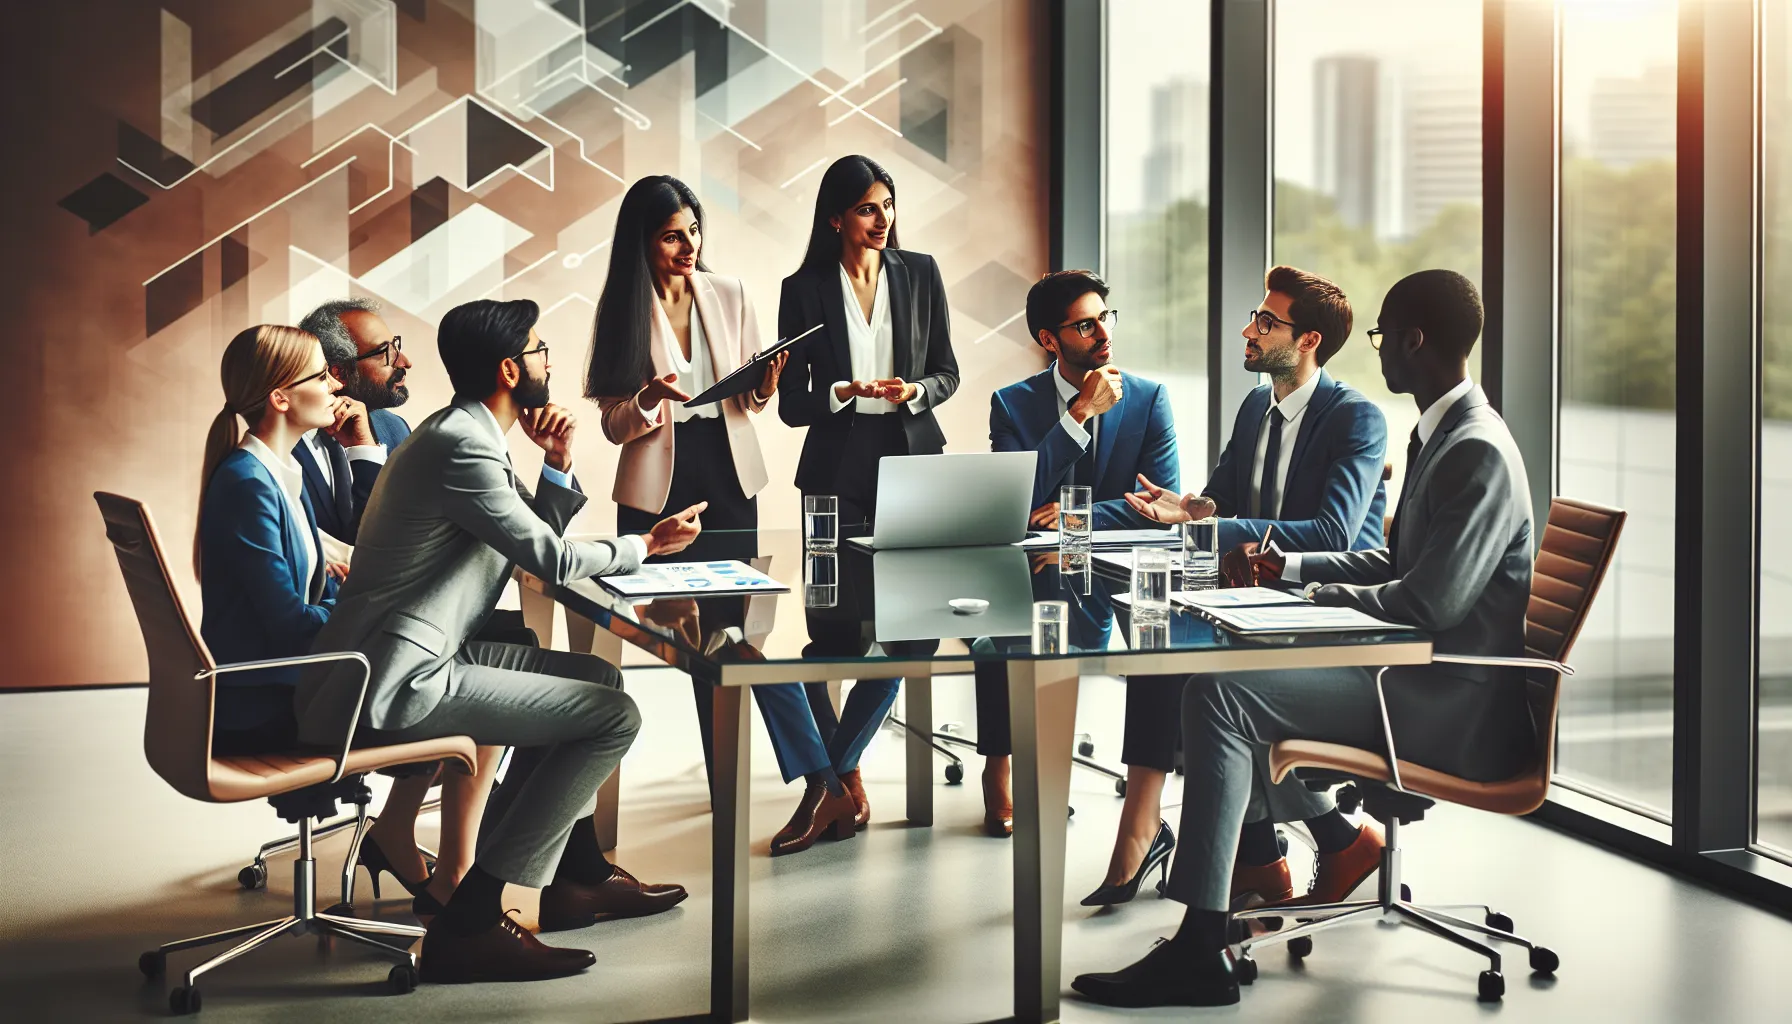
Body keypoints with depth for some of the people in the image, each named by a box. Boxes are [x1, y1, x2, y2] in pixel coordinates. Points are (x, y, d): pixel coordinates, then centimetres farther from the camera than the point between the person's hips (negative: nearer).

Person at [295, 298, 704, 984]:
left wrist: (558, 466, 6)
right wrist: (648, 545, 3)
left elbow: (538, 538, 22)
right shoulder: (461, 446, -16)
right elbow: (553, 560, -13)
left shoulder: (468, 433, 17)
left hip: (421, 655, 11)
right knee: (613, 715, -13)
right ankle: (470, 922, -11)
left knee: (593, 676, 22)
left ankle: (578, 875, 31)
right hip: (396, 686, -11)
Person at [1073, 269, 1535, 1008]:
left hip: (1460, 704, -11)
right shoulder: (1443, 434, 14)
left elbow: (1431, 603, -25)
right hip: (1426, 676, 11)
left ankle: (1200, 951, -20)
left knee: (1217, 694, -21)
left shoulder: (1476, 453, -19)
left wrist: (1323, 594, -10)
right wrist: (1293, 569, 10)